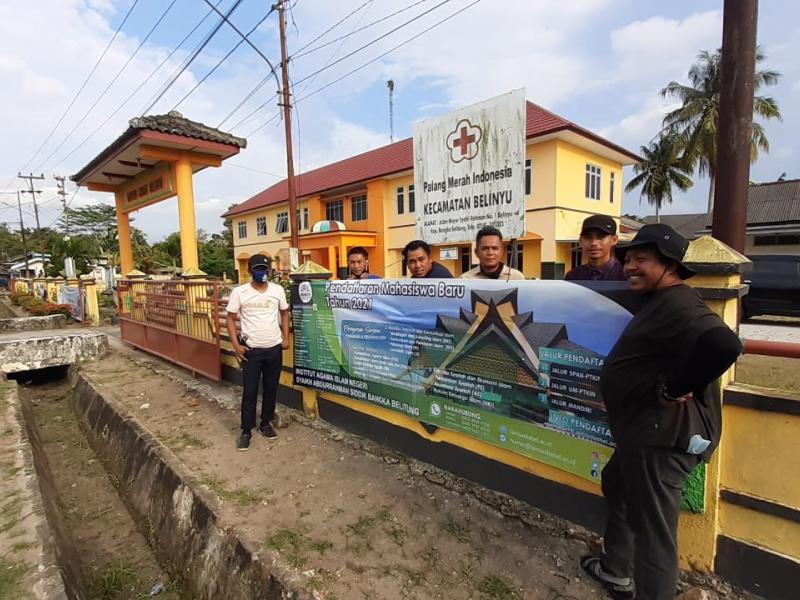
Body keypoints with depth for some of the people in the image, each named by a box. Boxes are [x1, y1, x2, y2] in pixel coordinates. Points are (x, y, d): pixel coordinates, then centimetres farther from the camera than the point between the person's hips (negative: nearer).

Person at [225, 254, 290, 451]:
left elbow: (284, 313, 12)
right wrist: (236, 345, -8)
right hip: (251, 350, -2)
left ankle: (266, 423, 31)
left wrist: (286, 338, 4)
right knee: (250, 391, 5)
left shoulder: (278, 290, -1)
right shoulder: (239, 292, -8)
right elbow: (230, 319, -1)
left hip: (274, 349, 3)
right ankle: (246, 431, 20)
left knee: (271, 388, 13)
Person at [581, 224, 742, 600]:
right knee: (617, 489, 28)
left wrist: (673, 389, -26)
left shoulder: (678, 306, -20)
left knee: (653, 531, 1)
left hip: (664, 433, -12)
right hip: (646, 429, 12)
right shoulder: (660, 302, 14)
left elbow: (723, 344, -37)